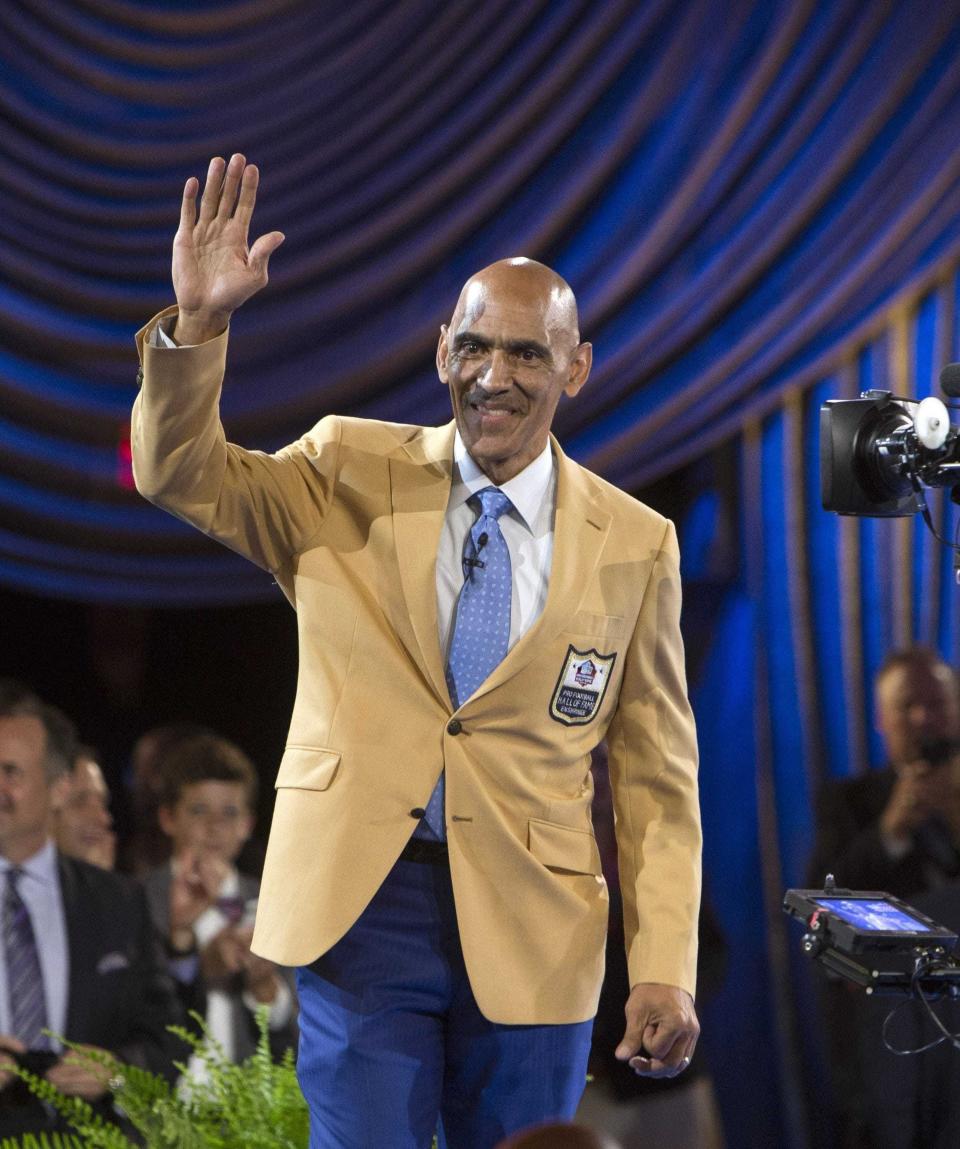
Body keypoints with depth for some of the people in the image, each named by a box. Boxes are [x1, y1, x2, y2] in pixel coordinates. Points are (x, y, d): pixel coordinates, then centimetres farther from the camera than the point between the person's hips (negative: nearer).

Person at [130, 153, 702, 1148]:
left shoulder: (635, 546, 3)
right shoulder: (349, 476, 4)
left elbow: (656, 775, 4)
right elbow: (181, 475, -6)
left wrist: (664, 973, -3)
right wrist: (196, 322, -24)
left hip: (530, 927, 1)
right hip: (360, 904, 0)